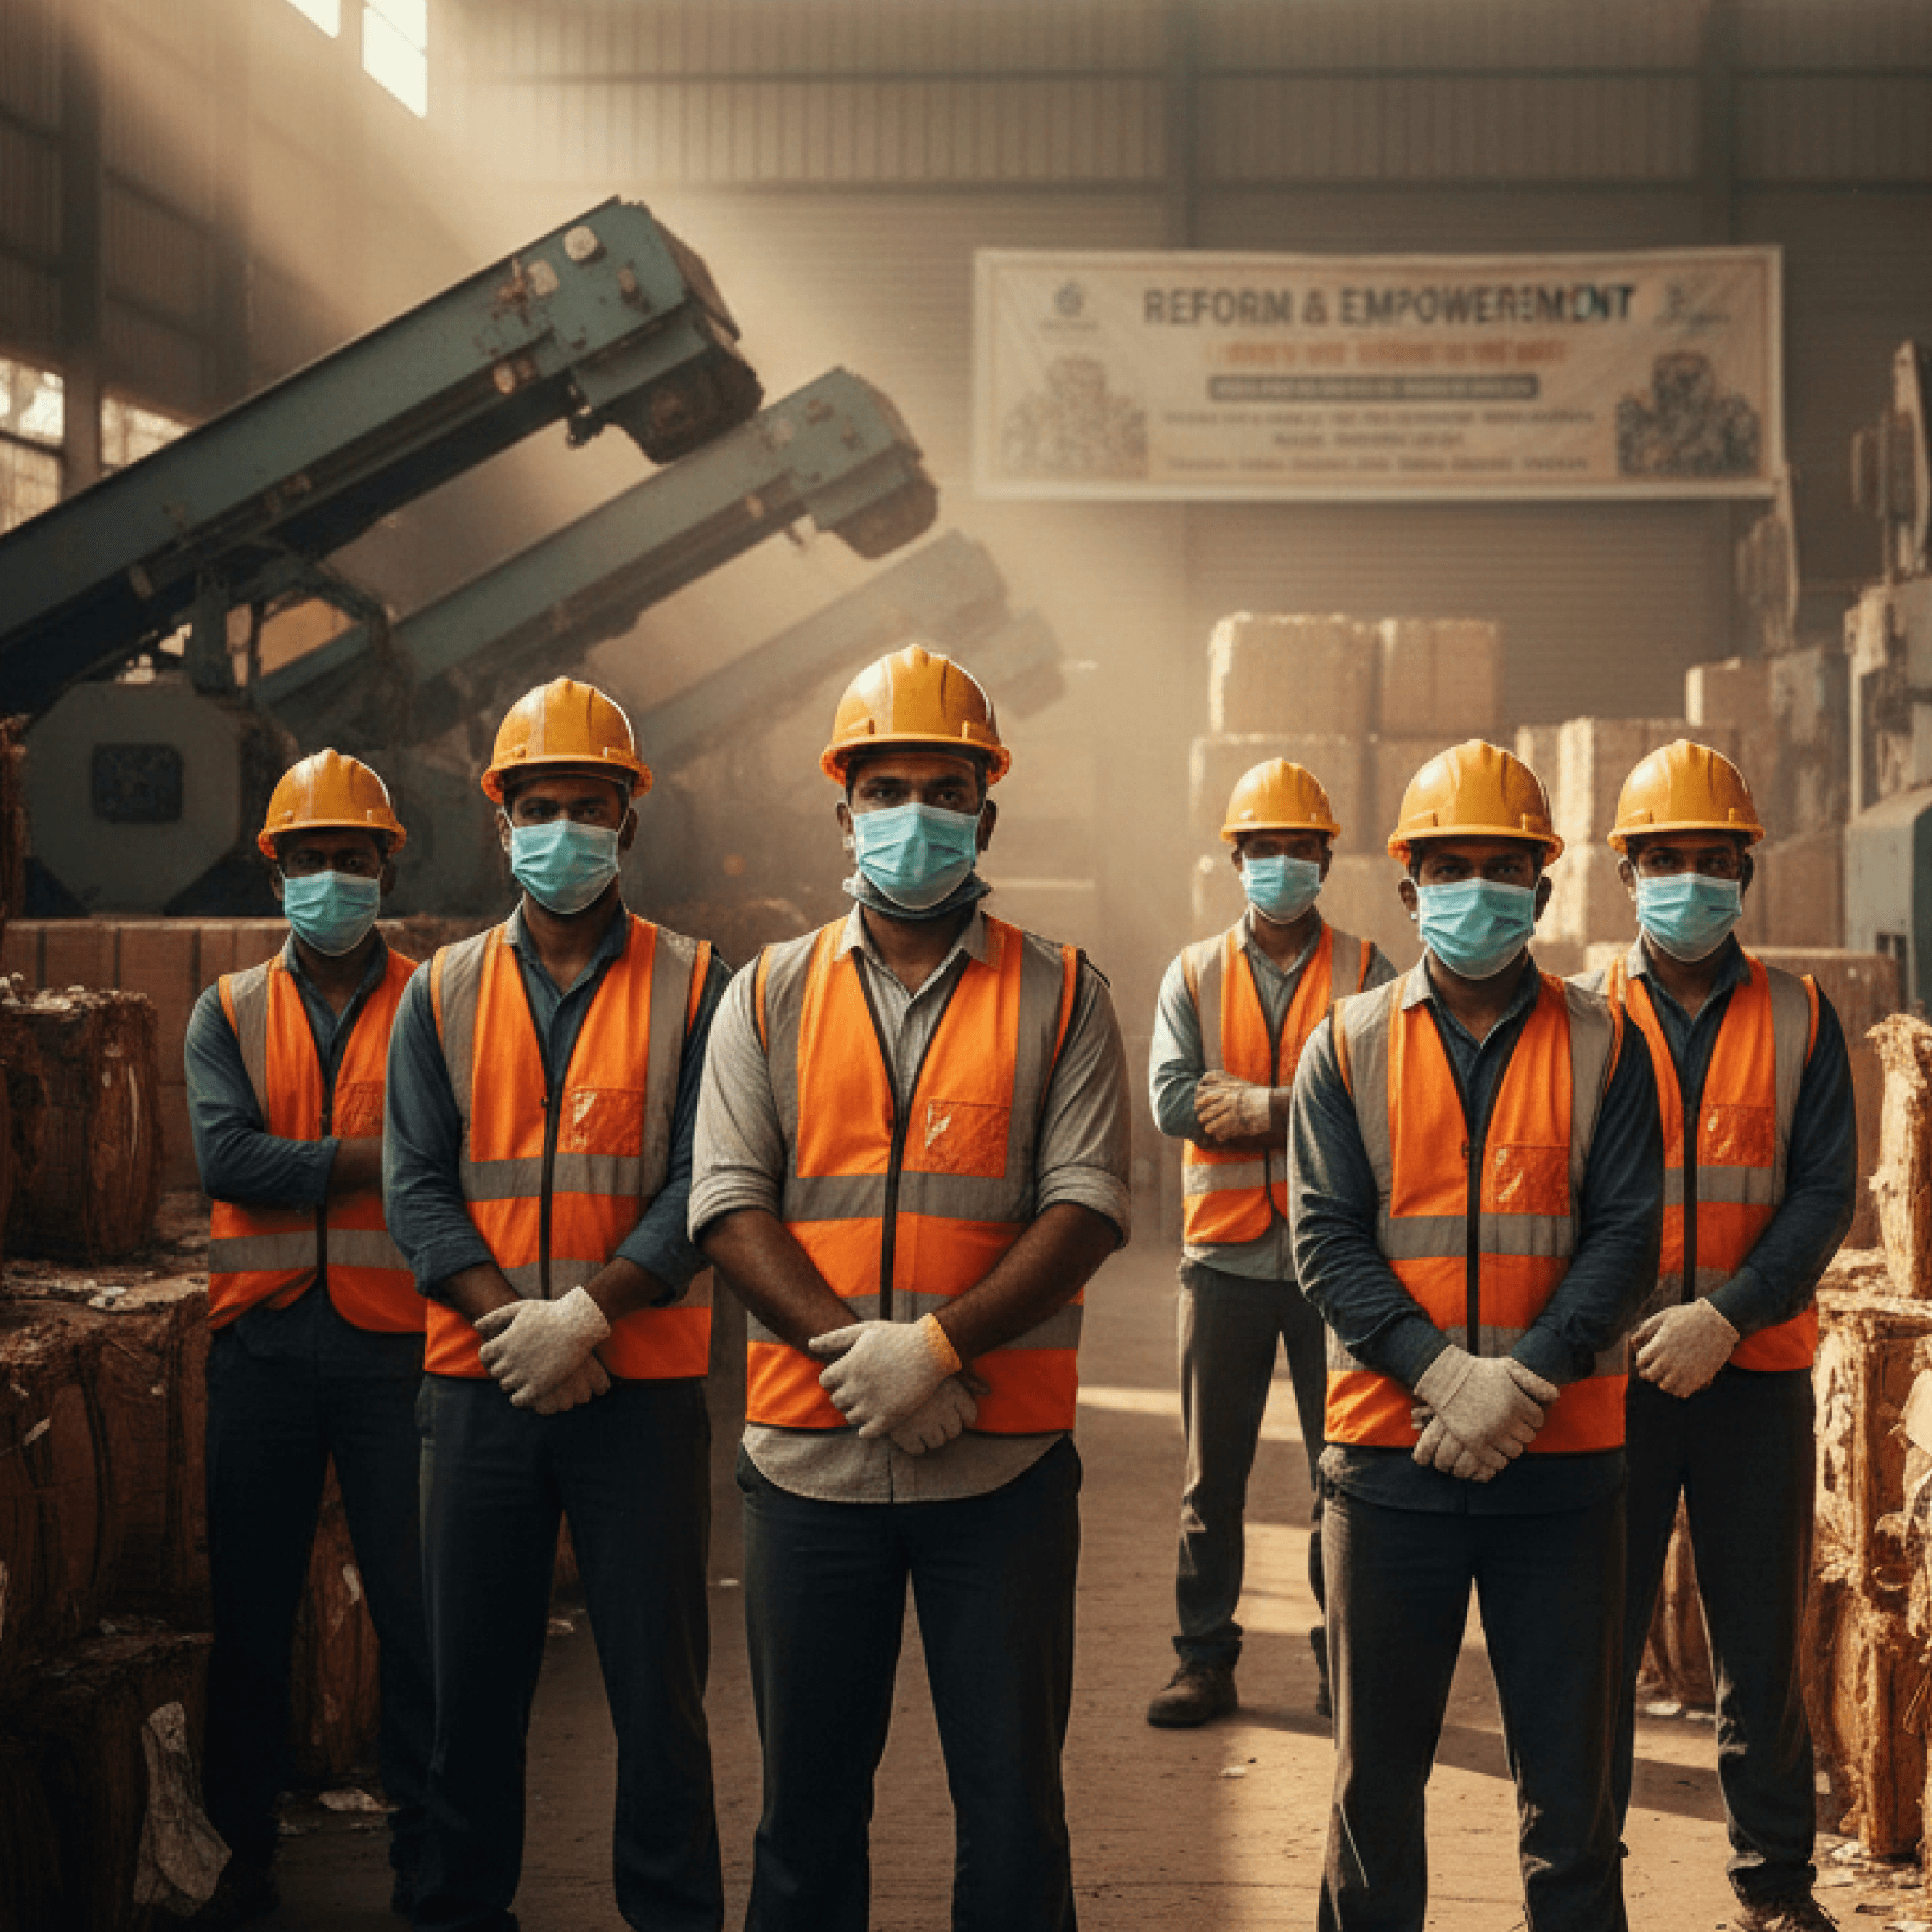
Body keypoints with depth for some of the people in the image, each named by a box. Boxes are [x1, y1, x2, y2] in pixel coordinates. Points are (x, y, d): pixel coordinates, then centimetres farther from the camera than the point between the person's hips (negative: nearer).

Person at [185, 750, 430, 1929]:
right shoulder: (230, 1012, 11)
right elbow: (223, 1155, -6)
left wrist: (296, 1166, -15)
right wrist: (365, 1156, -12)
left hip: (396, 1343, -2)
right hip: (263, 1343, 2)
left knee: (418, 1609, 1)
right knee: (250, 1608, 8)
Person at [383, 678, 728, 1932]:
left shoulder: (692, 985, 1)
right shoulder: (446, 993, 9)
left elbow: (702, 1185, -6)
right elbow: (416, 1184, 2)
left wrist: (585, 1316, -17)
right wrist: (510, 1321, -12)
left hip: (644, 1383, -2)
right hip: (479, 1383, 2)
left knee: (657, 1674, 2)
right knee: (473, 1672, 10)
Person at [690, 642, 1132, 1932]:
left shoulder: (1060, 997, 3)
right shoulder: (772, 996, 8)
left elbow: (1087, 1208, -6)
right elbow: (730, 1206, -1)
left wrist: (938, 1346, -18)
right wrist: (853, 1348, -15)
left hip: (1003, 1461, -1)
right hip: (811, 1452, 2)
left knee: (1014, 1801, 4)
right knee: (808, 1794, 11)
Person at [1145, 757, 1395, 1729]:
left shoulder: (1366, 974, 3)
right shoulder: (1194, 975, 8)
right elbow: (1173, 1102, -7)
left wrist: (1254, 1107, -15)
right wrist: (1306, 1105, -13)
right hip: (1226, 1256, 1)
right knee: (1212, 1476, 7)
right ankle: (1205, 1658, 16)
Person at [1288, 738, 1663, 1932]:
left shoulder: (1603, 1050, 4)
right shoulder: (1349, 1048, 4)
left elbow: (1627, 1235, -3)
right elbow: (1327, 1239, -3)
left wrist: (1527, 1377, -17)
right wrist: (1441, 1375, -17)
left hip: (1564, 1460, 0)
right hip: (1390, 1450, 0)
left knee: (1570, 1765, 6)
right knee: (1379, 1760, 9)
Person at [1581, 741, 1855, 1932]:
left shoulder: (1799, 1019, 4)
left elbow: (1826, 1195, -3)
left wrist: (1727, 1316, -15)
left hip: (1757, 1372, 1)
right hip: (1612, 1373, 0)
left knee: (1765, 1642, 8)